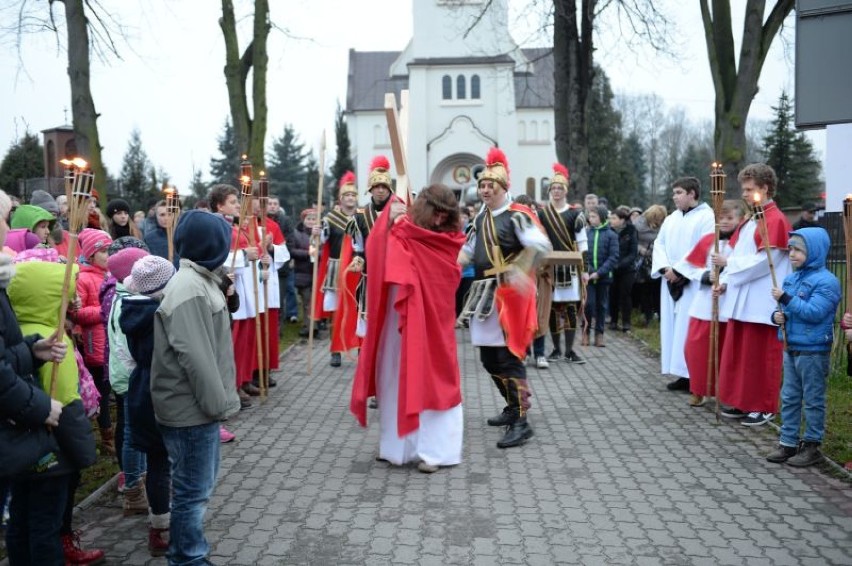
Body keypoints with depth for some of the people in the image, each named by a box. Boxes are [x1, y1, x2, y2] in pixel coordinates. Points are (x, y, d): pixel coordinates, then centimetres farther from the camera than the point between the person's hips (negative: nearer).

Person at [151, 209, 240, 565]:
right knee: (193, 490, 3)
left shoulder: (198, 280, 11)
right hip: (192, 408, -10)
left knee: (200, 484, 21)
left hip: (200, 403, 10)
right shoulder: (189, 288, -22)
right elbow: (193, 355, -25)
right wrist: (217, 402, -17)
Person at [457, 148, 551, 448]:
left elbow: (541, 245, -24)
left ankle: (521, 421, -3)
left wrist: (519, 270, -39)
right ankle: (513, 406, 30)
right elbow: (468, 251, 24)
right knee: (489, 357, 14)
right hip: (484, 294, 8)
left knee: (508, 357, -10)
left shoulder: (517, 215, -10)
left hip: (508, 294, -8)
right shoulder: (481, 218, 15)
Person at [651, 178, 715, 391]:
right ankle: (682, 374, 13)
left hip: (692, 283, -7)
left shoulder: (706, 217, -5)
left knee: (689, 327, -9)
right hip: (671, 282, 7)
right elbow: (659, 243, 12)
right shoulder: (671, 219, 17)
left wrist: (679, 271, -16)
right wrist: (665, 268, -5)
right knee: (672, 326, 6)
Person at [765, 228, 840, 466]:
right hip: (791, 348, 8)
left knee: (813, 400, 4)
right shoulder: (791, 279, 9)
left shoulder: (826, 281, -14)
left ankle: (812, 446, 15)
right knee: (789, 398, 13)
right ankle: (788, 443, 22)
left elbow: (814, 313, -24)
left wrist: (785, 298, -25)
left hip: (813, 352, -8)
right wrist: (777, 315, -4)